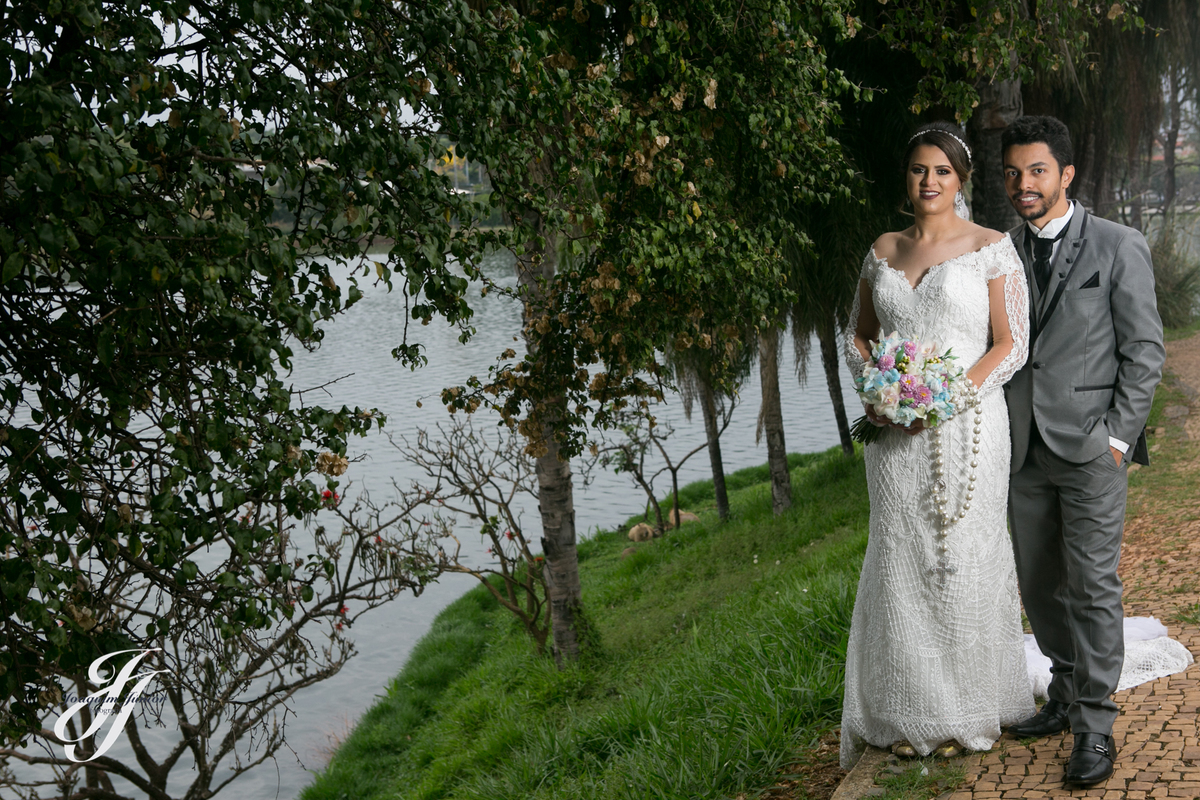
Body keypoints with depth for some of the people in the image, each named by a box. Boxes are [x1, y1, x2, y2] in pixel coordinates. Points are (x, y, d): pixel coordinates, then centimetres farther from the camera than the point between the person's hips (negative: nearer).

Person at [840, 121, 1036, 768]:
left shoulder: (991, 248, -1)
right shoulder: (884, 251, 12)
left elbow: (1010, 345, -5)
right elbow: (858, 335, 17)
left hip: (965, 428, -4)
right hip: (895, 434, 4)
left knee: (963, 564, 1)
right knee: (900, 564, 6)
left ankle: (968, 714, 17)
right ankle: (911, 714, 18)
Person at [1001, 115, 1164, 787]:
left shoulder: (1119, 247, -4)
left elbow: (1145, 350, -4)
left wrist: (1117, 436, -10)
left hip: (1091, 446, -5)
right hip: (1025, 449, 5)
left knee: (1093, 587, -2)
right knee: (1040, 584, 12)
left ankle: (1096, 726, 7)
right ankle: (1069, 695, 28)